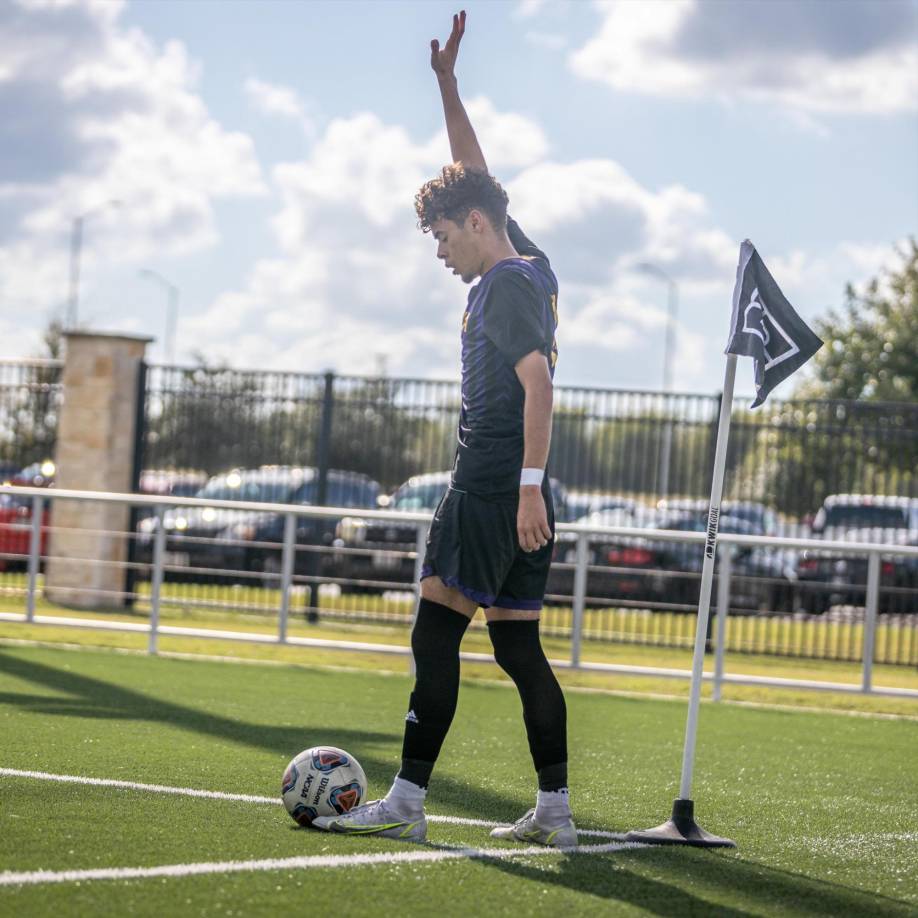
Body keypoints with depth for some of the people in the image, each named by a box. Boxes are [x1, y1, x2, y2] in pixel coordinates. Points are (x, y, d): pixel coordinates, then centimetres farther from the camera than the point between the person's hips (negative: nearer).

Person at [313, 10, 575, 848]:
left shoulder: (503, 286, -11)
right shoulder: (530, 269, 15)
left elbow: (537, 381, -22)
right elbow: (477, 176, 28)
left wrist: (528, 486, -27)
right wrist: (447, 82, 30)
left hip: (491, 489, -9)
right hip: (521, 494, 9)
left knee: (436, 635, -9)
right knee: (518, 646, 9)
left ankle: (407, 802, -12)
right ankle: (555, 809, 7)